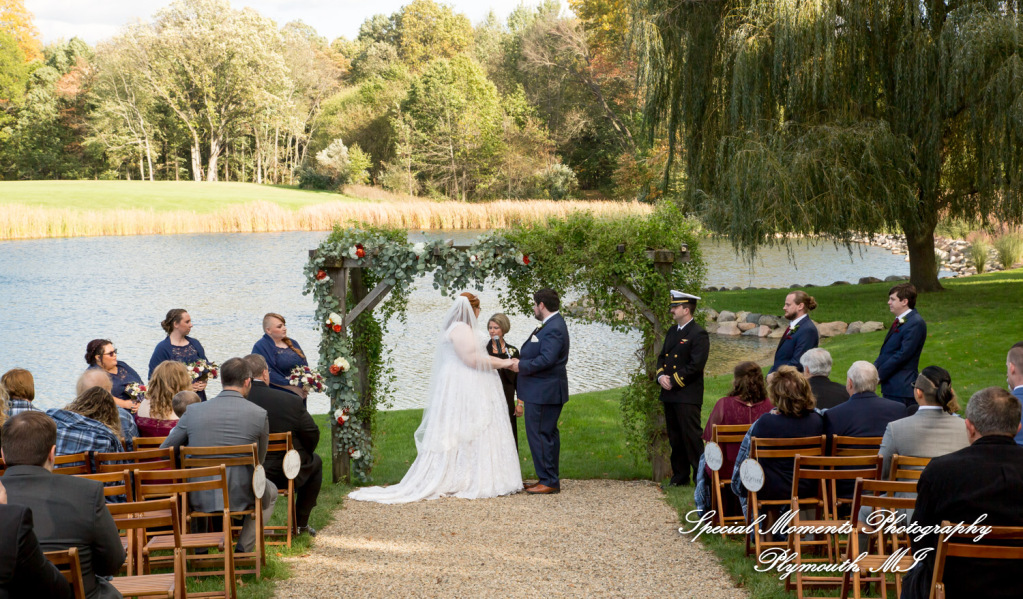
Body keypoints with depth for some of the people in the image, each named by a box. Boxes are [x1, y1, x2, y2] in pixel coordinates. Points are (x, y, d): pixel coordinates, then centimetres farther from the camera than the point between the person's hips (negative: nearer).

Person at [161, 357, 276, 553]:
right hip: (241, 497, -2)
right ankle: (242, 550, 22)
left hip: (200, 498, 2)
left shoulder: (193, 411, -3)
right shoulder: (259, 414, -6)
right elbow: (259, 461, 6)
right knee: (270, 491, 33)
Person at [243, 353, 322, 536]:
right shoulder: (290, 401, -15)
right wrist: (302, 456, 14)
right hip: (285, 476, -2)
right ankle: (300, 523, 30)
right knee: (315, 462, 28)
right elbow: (312, 435, -7)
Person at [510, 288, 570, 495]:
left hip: (543, 392, -11)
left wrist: (521, 366, -16)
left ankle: (549, 481, -3)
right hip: (543, 391, 11)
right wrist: (521, 362, 7)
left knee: (538, 435, -7)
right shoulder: (552, 324, 14)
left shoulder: (553, 328, -19)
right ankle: (550, 480, 22)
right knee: (548, 434, 15)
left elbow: (546, 359, -27)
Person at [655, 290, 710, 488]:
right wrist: (661, 376, 0)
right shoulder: (672, 332, 17)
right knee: (675, 438, 12)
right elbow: (662, 356, 19)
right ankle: (680, 476, 19)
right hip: (669, 394, 8)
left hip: (687, 395, -8)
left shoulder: (698, 334, -10)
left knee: (691, 437, -8)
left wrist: (674, 381, -14)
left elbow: (696, 365, -16)